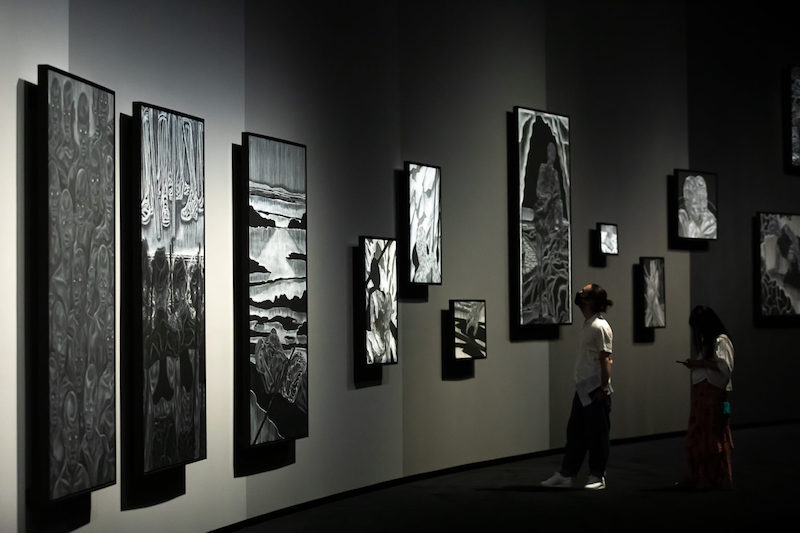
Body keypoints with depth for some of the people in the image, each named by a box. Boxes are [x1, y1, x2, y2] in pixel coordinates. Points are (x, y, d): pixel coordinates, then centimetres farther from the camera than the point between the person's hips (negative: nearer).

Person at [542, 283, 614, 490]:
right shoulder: (587, 324, 12)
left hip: (595, 391, -10)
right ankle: (567, 475, 20)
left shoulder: (600, 327, -16)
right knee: (574, 433, 13)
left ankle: (597, 477, 12)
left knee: (597, 434, 2)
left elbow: (605, 360, -18)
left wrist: (603, 388, -20)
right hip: (582, 389, 10)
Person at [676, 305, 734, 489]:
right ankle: (698, 477, 14)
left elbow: (725, 365, -19)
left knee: (714, 436, -4)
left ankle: (718, 479, 4)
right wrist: (694, 365, 7)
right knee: (697, 436, 9)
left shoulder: (721, 341, -8)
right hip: (700, 392, 9)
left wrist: (701, 363, -17)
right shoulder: (706, 341, 21)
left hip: (714, 393, -9)